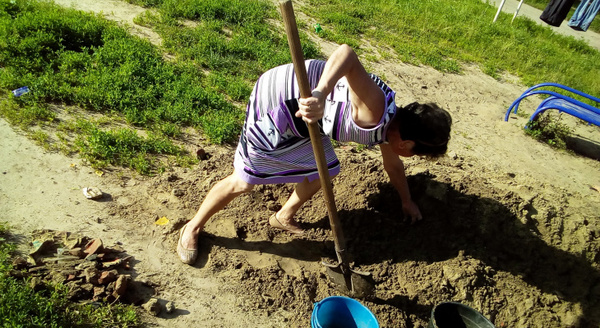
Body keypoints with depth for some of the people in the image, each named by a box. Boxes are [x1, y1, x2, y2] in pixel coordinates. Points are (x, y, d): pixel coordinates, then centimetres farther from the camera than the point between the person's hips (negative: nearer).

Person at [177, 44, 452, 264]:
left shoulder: (389, 127, 5)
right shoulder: (375, 112, -26)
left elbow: (393, 165, 23)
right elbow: (346, 52, -39)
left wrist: (407, 202, 36)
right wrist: (321, 94, -55)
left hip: (304, 113, 9)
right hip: (277, 100, -9)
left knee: (323, 171, 13)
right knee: (243, 181, 0)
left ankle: (284, 217, 37)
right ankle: (193, 228, 25)